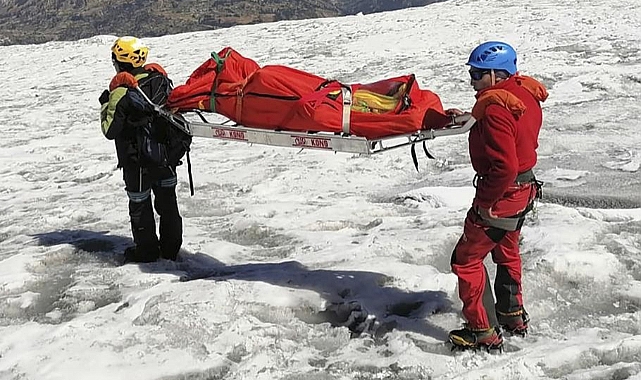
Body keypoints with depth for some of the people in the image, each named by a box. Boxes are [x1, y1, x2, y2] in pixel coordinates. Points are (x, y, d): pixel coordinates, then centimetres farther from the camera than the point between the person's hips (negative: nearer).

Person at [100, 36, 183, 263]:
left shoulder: (121, 91, -20)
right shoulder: (160, 80, -3)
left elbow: (110, 130, -14)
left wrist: (105, 105, -1)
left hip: (136, 161, -5)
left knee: (140, 204, 10)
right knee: (167, 200, 16)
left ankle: (146, 251, 20)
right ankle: (171, 248, 26)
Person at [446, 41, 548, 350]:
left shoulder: (496, 108, -26)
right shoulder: (525, 93, 2)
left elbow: (505, 166, -32)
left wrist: (485, 203, -21)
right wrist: (470, 119, 11)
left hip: (502, 195, -10)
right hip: (525, 189, 10)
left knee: (466, 259, 2)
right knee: (506, 251, 28)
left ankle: (484, 331, 9)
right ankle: (513, 316, 43)